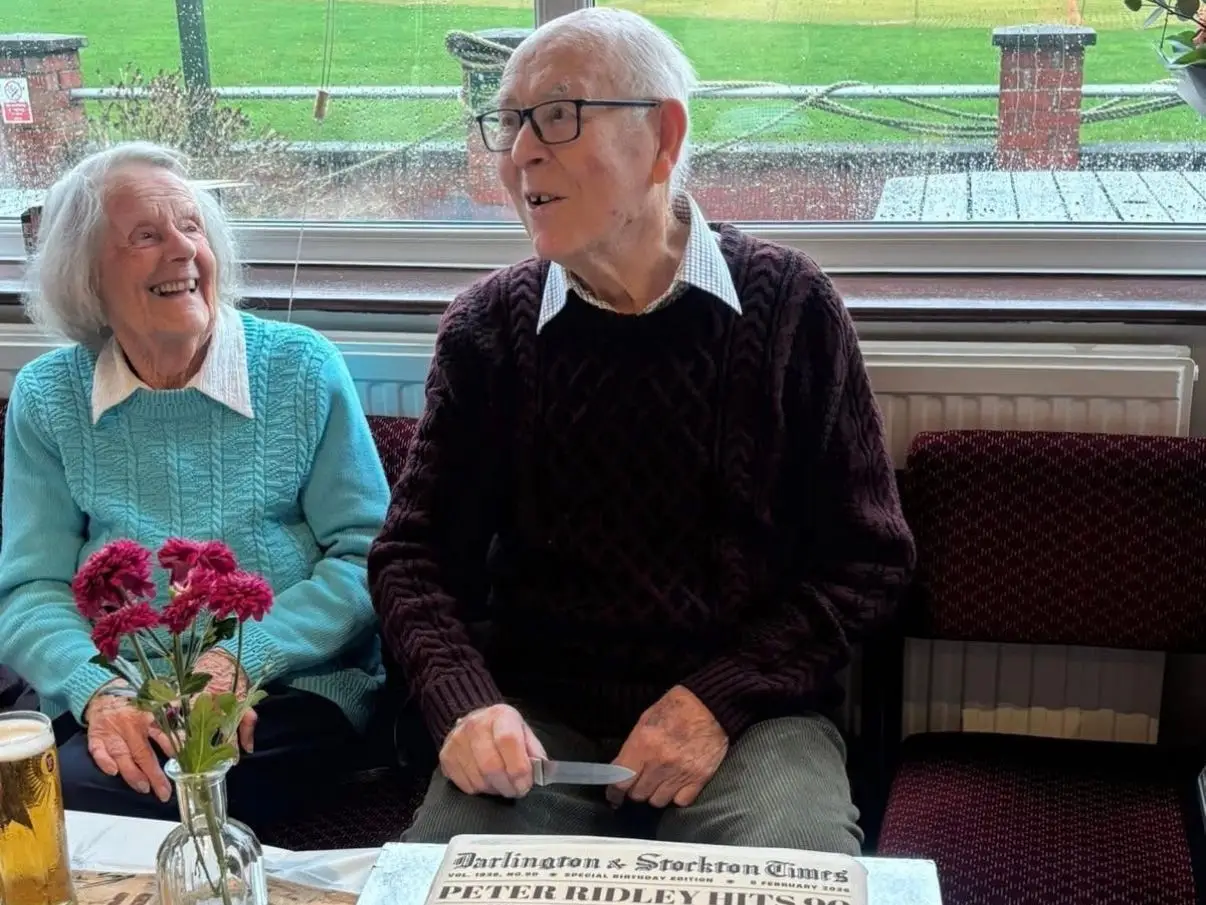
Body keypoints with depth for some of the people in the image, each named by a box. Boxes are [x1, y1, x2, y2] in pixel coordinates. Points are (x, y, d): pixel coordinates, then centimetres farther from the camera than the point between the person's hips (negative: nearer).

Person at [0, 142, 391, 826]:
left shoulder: (303, 369, 1)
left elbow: (365, 557, -2)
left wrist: (244, 659, -17)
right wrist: (97, 690, -17)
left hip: (292, 693, -2)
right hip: (113, 711, 3)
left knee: (76, 799, -27)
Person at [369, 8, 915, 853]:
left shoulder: (790, 304, -3)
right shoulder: (487, 327, 2)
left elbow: (867, 557, -1)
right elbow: (416, 553, 5)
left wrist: (720, 700, -13)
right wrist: (466, 703, -15)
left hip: (749, 712, -1)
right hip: (539, 718, 2)